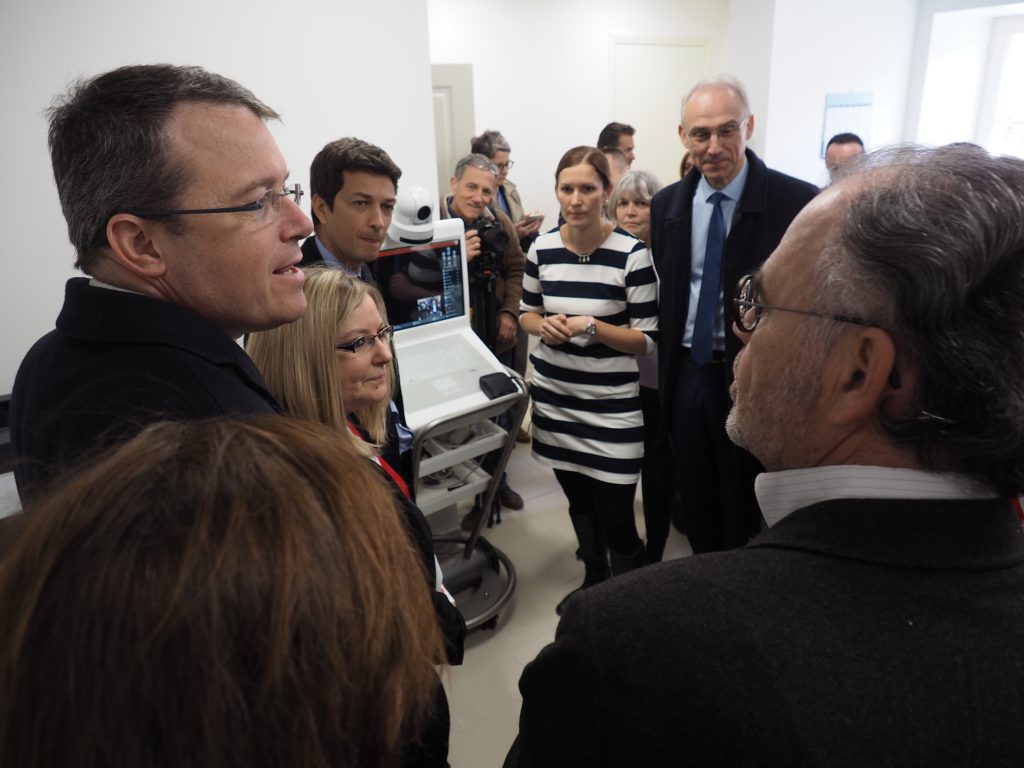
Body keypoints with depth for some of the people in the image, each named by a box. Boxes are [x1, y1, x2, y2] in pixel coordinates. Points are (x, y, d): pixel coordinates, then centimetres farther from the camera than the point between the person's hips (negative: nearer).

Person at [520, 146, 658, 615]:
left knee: (616, 515, -2)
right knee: (577, 500, 19)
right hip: (554, 399, 4)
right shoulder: (542, 248, 0)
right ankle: (594, 580, 43)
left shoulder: (631, 254, -12)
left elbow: (648, 340, -9)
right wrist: (543, 326, -10)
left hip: (611, 408, -4)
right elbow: (526, 313, 13)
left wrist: (592, 327, -23)